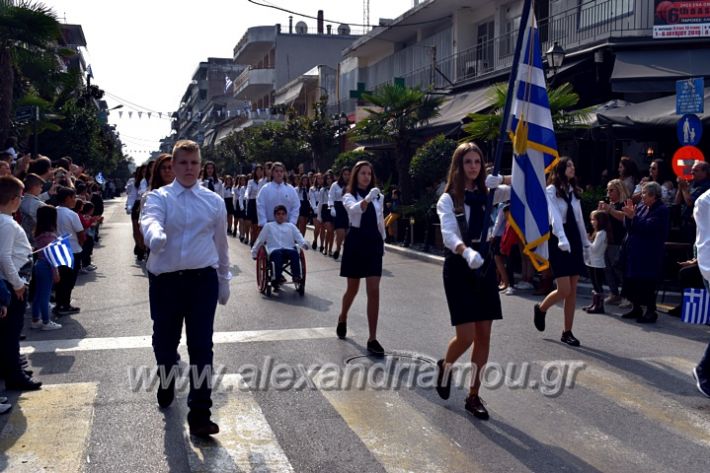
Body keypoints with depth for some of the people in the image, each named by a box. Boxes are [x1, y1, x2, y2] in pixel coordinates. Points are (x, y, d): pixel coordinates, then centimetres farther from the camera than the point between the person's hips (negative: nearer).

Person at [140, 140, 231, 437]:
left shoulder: (214, 201, 5)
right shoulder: (159, 197, -2)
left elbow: (221, 242, 13)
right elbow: (150, 220, -25)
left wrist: (224, 281, 18)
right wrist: (154, 236, -49)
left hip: (203, 279, 0)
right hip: (165, 280, 0)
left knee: (201, 346, -4)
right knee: (164, 341, 15)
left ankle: (200, 415, 0)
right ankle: (166, 386, 47)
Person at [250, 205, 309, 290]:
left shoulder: (291, 226, 23)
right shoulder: (268, 226, 20)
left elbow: (298, 237, 10)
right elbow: (260, 240, 21)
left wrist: (304, 244, -11)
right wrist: (254, 252, 19)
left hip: (289, 249, 2)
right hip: (274, 250, -2)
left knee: (295, 252, -35)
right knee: (278, 254, -39)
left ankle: (296, 276, -42)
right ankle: (277, 278, -48)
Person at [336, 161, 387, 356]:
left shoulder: (378, 197, 9)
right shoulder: (349, 196, -3)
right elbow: (354, 209, -28)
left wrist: (383, 241, 19)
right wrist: (367, 199, -46)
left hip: (373, 243, 2)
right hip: (356, 241, -2)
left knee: (374, 291, -7)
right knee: (353, 289, 11)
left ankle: (372, 339, -5)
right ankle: (342, 319, 43)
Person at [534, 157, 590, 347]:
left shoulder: (574, 191, 15)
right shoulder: (551, 190, -6)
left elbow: (579, 218, 17)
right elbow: (555, 216, -20)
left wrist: (585, 242, 16)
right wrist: (562, 239, -33)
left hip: (574, 239, 7)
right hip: (558, 241, -7)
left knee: (573, 290, 5)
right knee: (564, 290, -11)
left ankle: (567, 332, 11)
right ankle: (541, 309, 19)